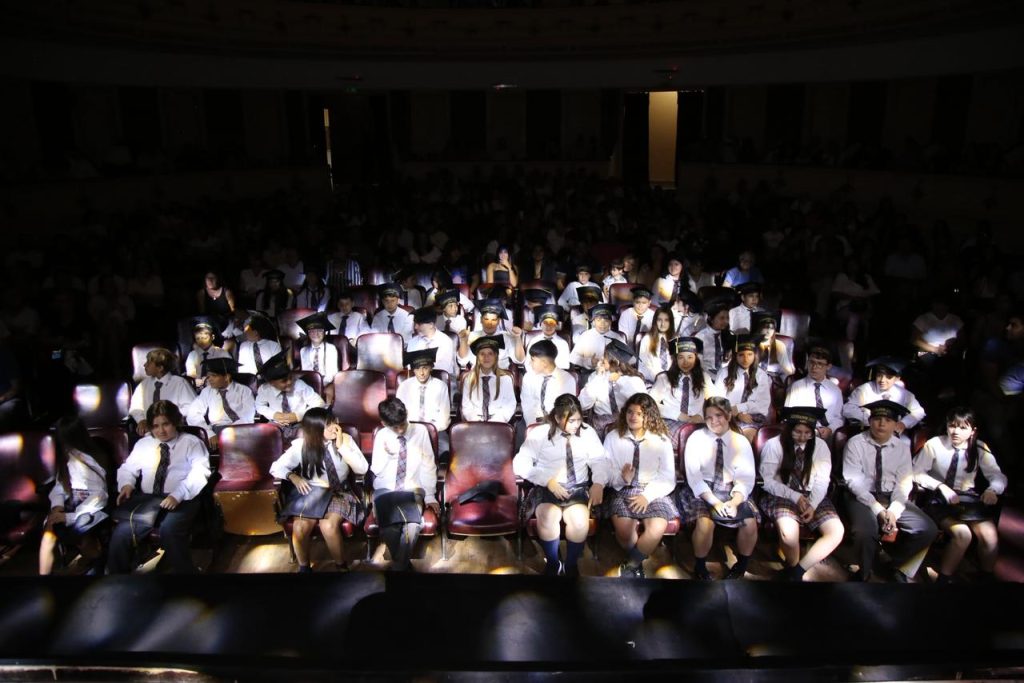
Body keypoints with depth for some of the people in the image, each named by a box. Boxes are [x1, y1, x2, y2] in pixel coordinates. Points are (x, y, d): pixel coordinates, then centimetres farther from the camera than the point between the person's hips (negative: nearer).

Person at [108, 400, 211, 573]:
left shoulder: (192, 442, 6)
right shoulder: (143, 444, 24)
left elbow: (200, 473, -7)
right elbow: (127, 468, 25)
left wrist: (178, 495, -22)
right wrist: (127, 484, 0)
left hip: (182, 501, -4)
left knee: (169, 528, -34)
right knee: (122, 532, -22)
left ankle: (184, 571, -19)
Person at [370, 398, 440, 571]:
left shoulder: (420, 431, -1)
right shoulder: (381, 436, 2)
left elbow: (428, 465, 1)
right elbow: (376, 471, 2)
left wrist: (430, 495, -4)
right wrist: (387, 454, -17)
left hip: (412, 490, 0)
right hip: (385, 491, 1)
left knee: (412, 527, -31)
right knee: (388, 528, -29)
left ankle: (398, 565, -9)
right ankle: (404, 562, -3)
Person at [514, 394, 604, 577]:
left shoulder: (588, 432, 10)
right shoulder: (540, 433, 1)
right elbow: (520, 463, -5)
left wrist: (598, 483, -12)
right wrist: (548, 481, -16)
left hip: (578, 489, 2)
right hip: (547, 488, -2)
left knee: (580, 520, -29)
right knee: (548, 517, -32)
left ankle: (571, 564, -4)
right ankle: (553, 562, -6)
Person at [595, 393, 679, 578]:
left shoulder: (662, 440, 7)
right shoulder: (613, 437, 8)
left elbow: (668, 477, 1)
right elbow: (603, 469, -1)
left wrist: (647, 495, -14)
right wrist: (621, 478, -21)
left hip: (653, 492, 1)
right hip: (622, 491, 0)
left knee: (658, 527, -28)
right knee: (624, 528, -29)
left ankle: (630, 566, -3)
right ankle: (637, 564, 2)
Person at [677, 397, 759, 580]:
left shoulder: (741, 442, 1)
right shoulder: (696, 438, -5)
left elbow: (746, 479, -4)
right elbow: (693, 477, -11)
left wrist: (734, 502, -23)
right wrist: (715, 502, -23)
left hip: (731, 492, 2)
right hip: (702, 491, -2)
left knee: (750, 523, -22)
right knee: (705, 522, -31)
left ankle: (741, 566, 7)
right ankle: (700, 567, -5)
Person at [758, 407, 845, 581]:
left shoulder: (820, 446, 4)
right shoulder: (774, 445, -5)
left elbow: (822, 481, -1)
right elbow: (767, 481, -6)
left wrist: (813, 505, -17)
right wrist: (795, 497, -16)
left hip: (811, 497, 4)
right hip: (781, 496, -4)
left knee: (837, 531, -22)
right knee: (789, 532, -34)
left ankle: (796, 572, -11)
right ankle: (792, 568, -1)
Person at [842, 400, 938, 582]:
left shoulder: (902, 448, 5)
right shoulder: (855, 443, -5)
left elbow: (904, 483, -2)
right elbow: (854, 480, -12)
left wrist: (893, 511, -19)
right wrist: (877, 509, -21)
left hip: (893, 497, 4)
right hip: (862, 497, -4)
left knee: (927, 530, -16)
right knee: (865, 531, -32)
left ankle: (900, 570, 9)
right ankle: (864, 572, 1)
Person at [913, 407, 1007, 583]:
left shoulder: (979, 449, -1)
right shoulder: (935, 444, -11)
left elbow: (998, 476, 2)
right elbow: (917, 473, -7)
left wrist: (992, 489, -20)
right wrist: (941, 486, -21)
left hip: (969, 500, 3)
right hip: (938, 500, -3)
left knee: (989, 536, -21)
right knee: (962, 534, -28)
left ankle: (986, 577, 8)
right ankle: (943, 578, -8)